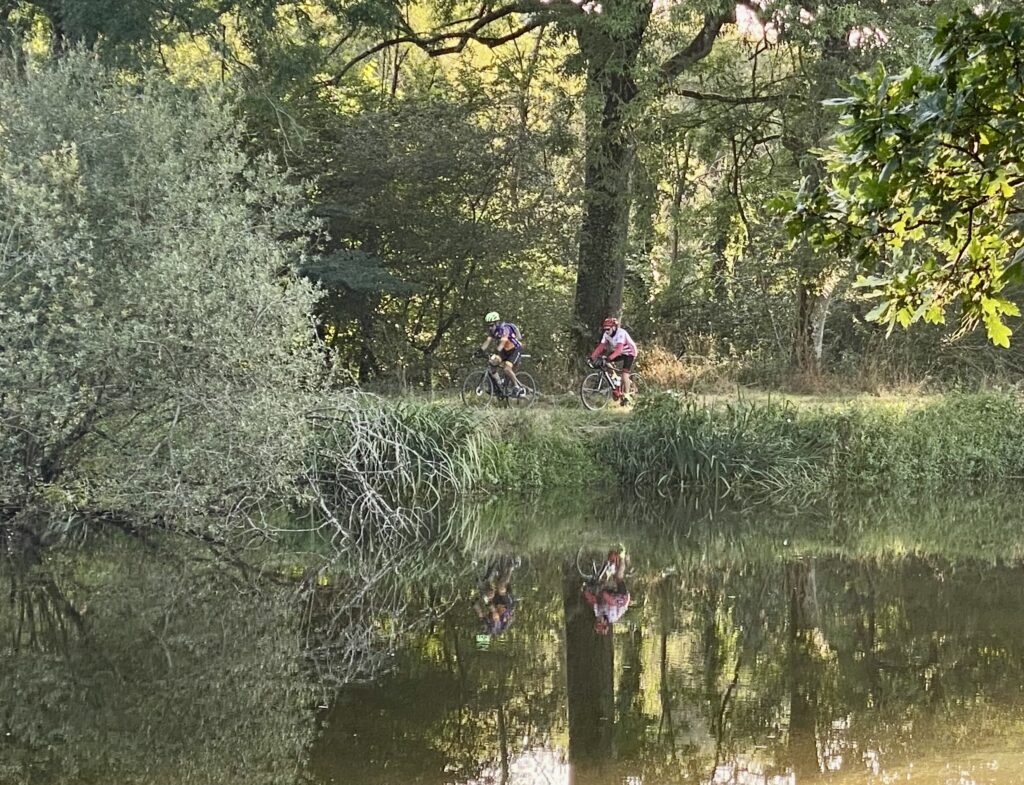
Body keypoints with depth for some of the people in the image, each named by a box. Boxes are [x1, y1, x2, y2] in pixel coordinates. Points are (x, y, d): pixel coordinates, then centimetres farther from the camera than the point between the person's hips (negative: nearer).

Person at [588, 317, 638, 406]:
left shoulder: (621, 333, -32)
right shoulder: (606, 334, -10)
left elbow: (619, 349, -43)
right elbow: (600, 347, -16)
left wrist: (610, 357, -56)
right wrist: (592, 357, -29)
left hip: (629, 352, -7)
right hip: (618, 352, 7)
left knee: (624, 373, -19)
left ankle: (626, 395, -7)